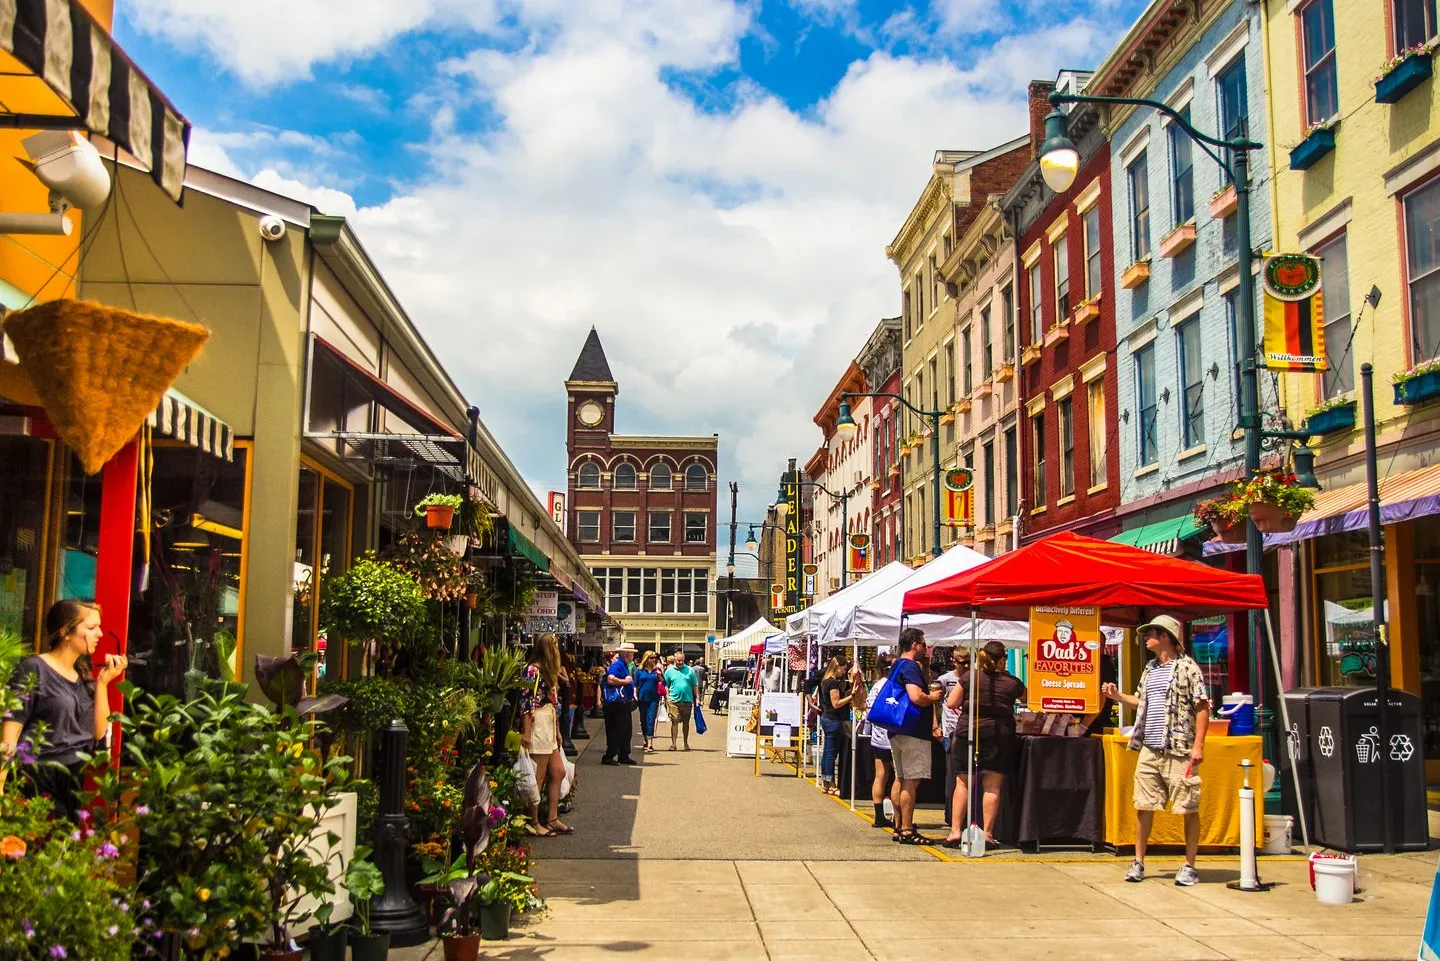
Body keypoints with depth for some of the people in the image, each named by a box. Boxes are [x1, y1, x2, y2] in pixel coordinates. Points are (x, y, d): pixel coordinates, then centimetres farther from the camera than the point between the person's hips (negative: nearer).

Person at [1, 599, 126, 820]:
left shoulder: (84, 676, 13)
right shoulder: (33, 668, -6)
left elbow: (99, 733, 8)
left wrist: (103, 682, 0)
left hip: (79, 784, 6)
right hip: (41, 785, -6)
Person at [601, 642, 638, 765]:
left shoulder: (624, 665, 17)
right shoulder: (617, 664, -14)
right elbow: (610, 679, -28)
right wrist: (625, 681, -19)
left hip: (624, 703, 10)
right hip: (617, 703, -10)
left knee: (626, 731, 15)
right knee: (617, 732, -7)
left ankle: (624, 756, 23)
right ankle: (608, 757, -2)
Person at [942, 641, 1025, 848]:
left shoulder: (969, 677, -2)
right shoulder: (1012, 683, -1)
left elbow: (951, 703, -1)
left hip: (967, 733, 1)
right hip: (999, 736, -1)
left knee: (962, 783, 7)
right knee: (992, 786, 4)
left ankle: (955, 831, 3)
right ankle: (987, 833, 3)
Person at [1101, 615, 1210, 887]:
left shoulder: (1187, 667, -6)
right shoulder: (1149, 670, 15)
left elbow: (1202, 707, -9)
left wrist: (1198, 744, -15)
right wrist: (1117, 696, 12)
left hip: (1179, 751, -7)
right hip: (1149, 750, 7)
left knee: (1188, 808, 1)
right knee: (1143, 806, 8)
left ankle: (1189, 866, 10)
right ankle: (1138, 862, 15)